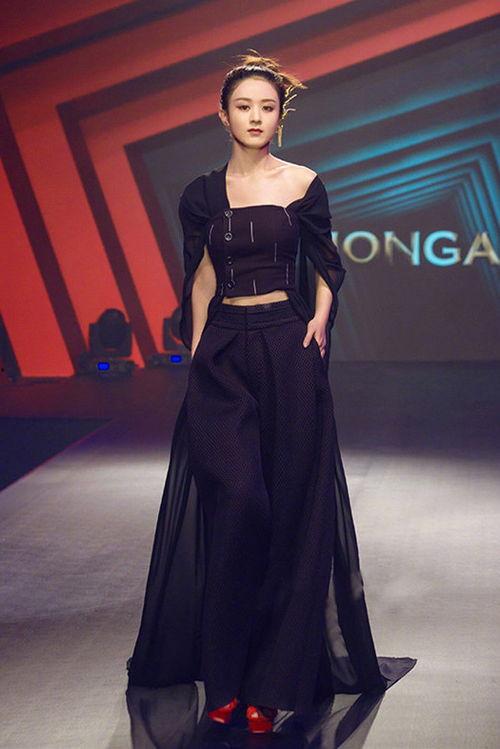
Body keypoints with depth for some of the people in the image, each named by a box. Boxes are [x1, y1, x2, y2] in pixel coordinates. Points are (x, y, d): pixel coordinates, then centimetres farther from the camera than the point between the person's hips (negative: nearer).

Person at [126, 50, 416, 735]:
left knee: (290, 504, -1)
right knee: (234, 500, -9)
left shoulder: (303, 185, 4)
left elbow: (326, 267, 11)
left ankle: (274, 678, 8)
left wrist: (319, 320, -6)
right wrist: (197, 352, 5)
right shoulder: (202, 194, 8)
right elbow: (201, 279, 12)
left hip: (288, 351, -1)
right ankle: (224, 675, 4)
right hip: (223, 353, 1)